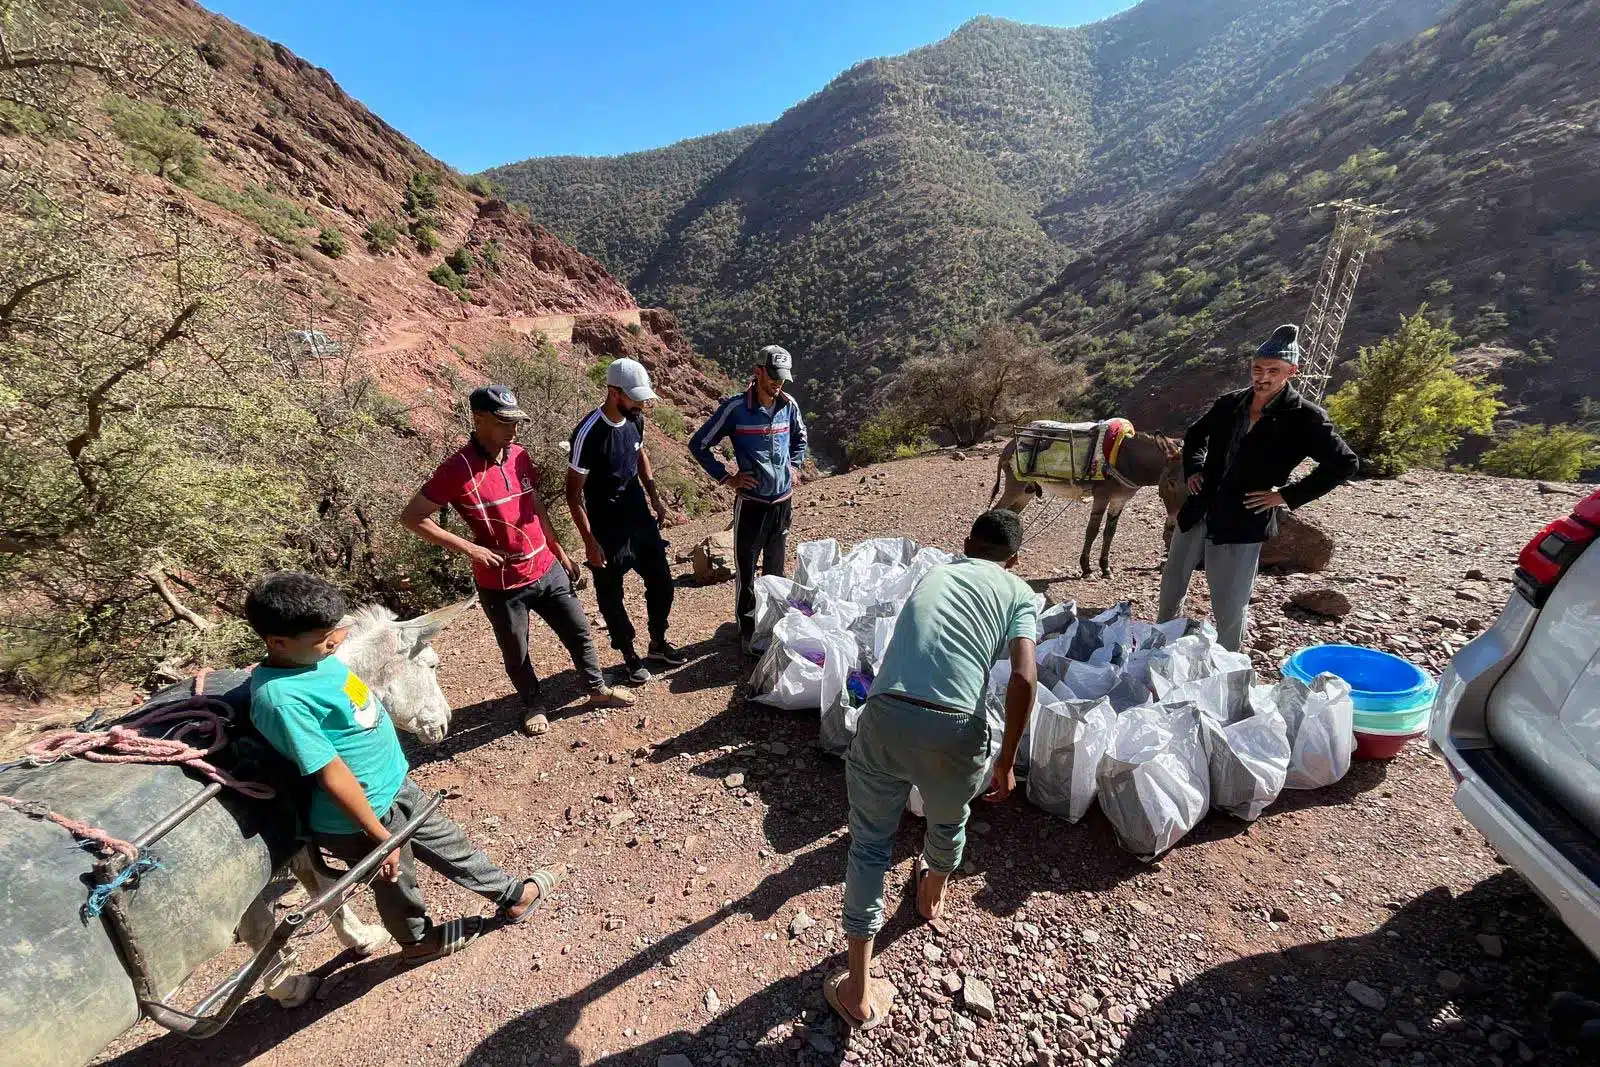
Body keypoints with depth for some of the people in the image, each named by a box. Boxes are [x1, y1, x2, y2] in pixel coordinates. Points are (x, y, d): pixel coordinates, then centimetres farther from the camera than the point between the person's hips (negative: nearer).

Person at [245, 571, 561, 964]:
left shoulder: (307, 656, -10)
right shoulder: (282, 699, -34)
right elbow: (333, 776, -29)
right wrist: (381, 836, -23)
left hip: (396, 785, 8)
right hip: (364, 816, -8)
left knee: (446, 840, 24)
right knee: (396, 881, 21)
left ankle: (511, 894, 45)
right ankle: (418, 939, 52)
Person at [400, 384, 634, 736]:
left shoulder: (519, 455, 0)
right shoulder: (457, 470, -18)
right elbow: (411, 518, -13)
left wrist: (560, 552, 15)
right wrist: (469, 548, -21)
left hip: (547, 570, 5)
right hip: (502, 585, -5)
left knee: (579, 630, 16)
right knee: (517, 654, 15)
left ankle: (597, 689, 38)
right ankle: (533, 706, 42)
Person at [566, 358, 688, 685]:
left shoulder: (635, 419, -3)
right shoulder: (589, 433, -23)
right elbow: (574, 492, -17)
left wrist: (657, 501, 10)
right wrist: (589, 541, -18)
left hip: (641, 520, 7)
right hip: (608, 531, -6)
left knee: (662, 583, 15)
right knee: (611, 597, 10)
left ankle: (658, 644, 37)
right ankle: (630, 656, 31)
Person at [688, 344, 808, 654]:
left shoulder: (789, 406, 2)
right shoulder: (736, 407, -12)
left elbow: (800, 439, 23)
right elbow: (698, 445, -5)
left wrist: (794, 466, 10)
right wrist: (727, 477, -8)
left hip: (784, 502, 5)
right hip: (751, 504, -4)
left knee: (776, 569, 17)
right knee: (747, 571, 5)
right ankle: (748, 631, 21)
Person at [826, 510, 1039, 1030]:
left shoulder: (933, 574, 22)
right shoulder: (1018, 592, 12)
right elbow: (1024, 678, -5)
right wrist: (1006, 761, 7)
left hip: (885, 717, 1)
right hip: (954, 730, -1)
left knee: (869, 845, 21)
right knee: (948, 823, 33)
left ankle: (859, 990, 29)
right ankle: (932, 893, 62)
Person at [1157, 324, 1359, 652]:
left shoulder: (1304, 418, -9)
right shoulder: (1229, 403, 4)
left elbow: (1344, 464, -6)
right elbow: (1195, 435, 21)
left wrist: (1288, 495, -11)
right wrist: (1193, 469, 6)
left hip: (1242, 524, -5)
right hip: (1198, 512, 5)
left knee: (1229, 608, 5)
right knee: (1172, 582, 18)